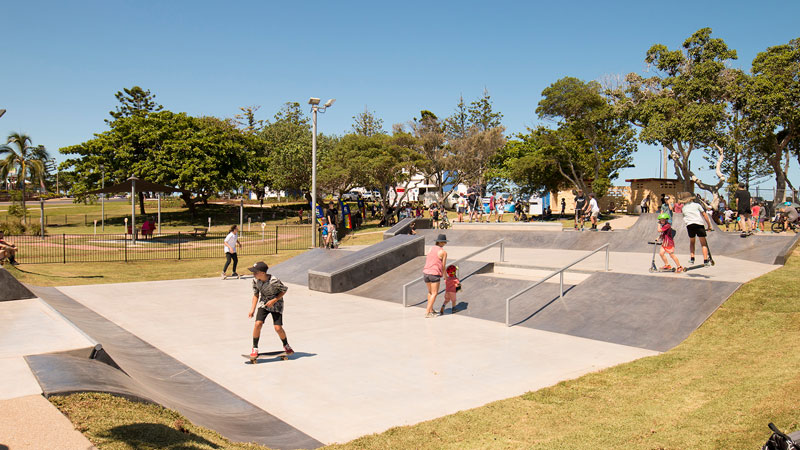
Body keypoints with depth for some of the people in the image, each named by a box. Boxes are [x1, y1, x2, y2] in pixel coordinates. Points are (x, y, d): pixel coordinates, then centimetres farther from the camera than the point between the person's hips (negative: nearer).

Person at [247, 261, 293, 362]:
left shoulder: (274, 281, -30)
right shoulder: (255, 280, -13)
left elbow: (284, 289, -13)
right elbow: (256, 295, 1)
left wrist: (274, 300, -20)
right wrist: (252, 309, -6)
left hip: (276, 304, -4)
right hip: (263, 304, 4)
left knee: (278, 328, -11)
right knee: (258, 324, -15)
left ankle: (286, 345, 19)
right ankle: (254, 348, 3)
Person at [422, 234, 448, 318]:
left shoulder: (431, 249, 9)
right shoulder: (443, 252, -6)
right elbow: (443, 266, -1)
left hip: (426, 273, 6)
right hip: (434, 274, -6)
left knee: (430, 292, 22)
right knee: (434, 294, 1)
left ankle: (431, 310, 28)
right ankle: (427, 312, -7)